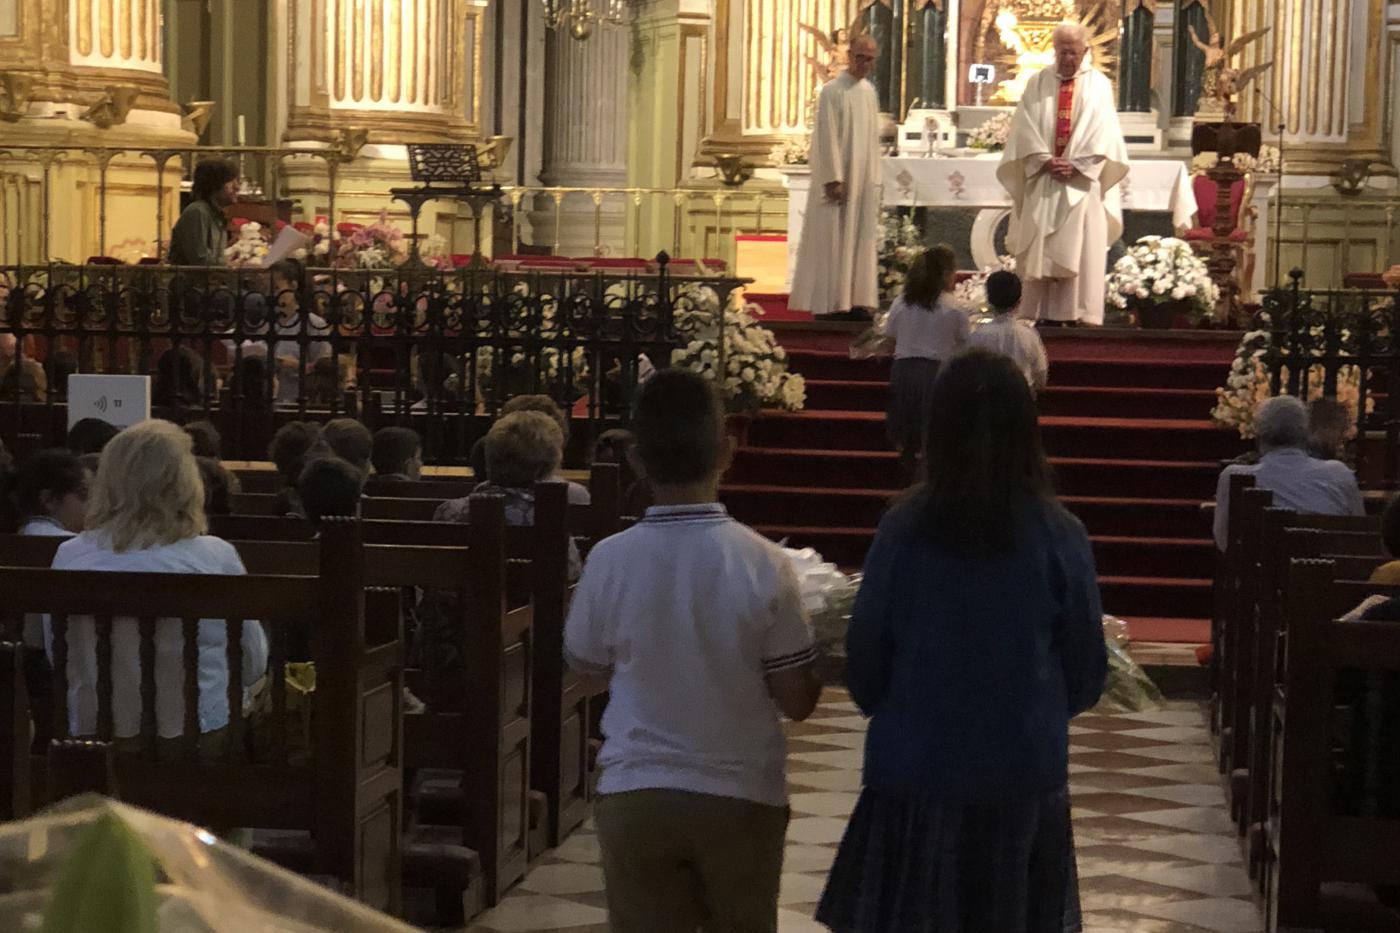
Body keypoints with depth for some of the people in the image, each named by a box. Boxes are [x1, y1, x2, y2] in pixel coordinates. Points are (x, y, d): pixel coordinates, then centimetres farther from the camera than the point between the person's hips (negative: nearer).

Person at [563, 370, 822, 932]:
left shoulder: (609, 560, -10)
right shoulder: (764, 564, -14)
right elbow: (797, 700, -7)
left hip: (634, 795, 0)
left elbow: (585, 664, 9)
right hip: (742, 796, 0)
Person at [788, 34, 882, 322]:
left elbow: (873, 136, 15)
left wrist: (874, 179, 10)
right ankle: (829, 303, 0)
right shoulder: (833, 91, -9)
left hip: (864, 179, 7)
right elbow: (827, 137, -13)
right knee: (834, 237, -4)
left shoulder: (869, 91, 11)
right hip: (839, 176, -7)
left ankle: (856, 301, 9)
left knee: (861, 240, 6)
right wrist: (834, 179, -18)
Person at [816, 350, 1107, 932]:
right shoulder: (1059, 537, -9)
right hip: (1025, 777, 0)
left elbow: (864, 665, -2)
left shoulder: (903, 530, -10)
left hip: (913, 776, 0)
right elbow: (1088, 676, 0)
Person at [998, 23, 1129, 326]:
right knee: (1041, 251, -2)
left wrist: (1075, 165, -13)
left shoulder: (1099, 85, 6)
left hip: (1083, 180, -1)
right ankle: (1041, 314, -1)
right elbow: (1025, 129, 2)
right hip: (1042, 180, 1)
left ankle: (1078, 314, -7)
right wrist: (1046, 162, -12)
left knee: (1081, 251, -6)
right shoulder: (1038, 84, 9)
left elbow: (1102, 132, -2)